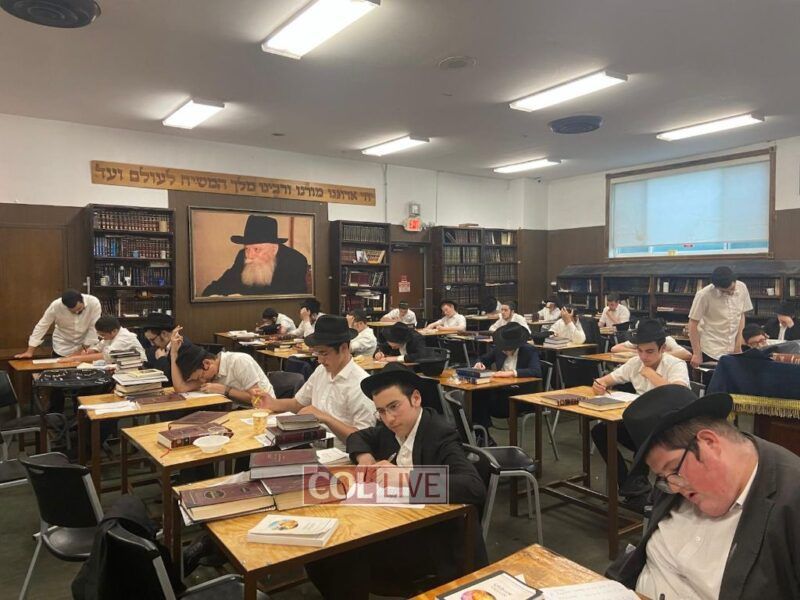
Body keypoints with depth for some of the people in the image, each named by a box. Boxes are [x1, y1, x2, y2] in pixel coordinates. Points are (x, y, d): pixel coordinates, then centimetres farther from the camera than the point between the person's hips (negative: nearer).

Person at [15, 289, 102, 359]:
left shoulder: (94, 303, -25)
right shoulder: (56, 306, -23)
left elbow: (93, 328, -17)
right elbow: (42, 326, -14)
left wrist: (85, 347, -16)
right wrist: (30, 351, -12)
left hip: (86, 346, 0)